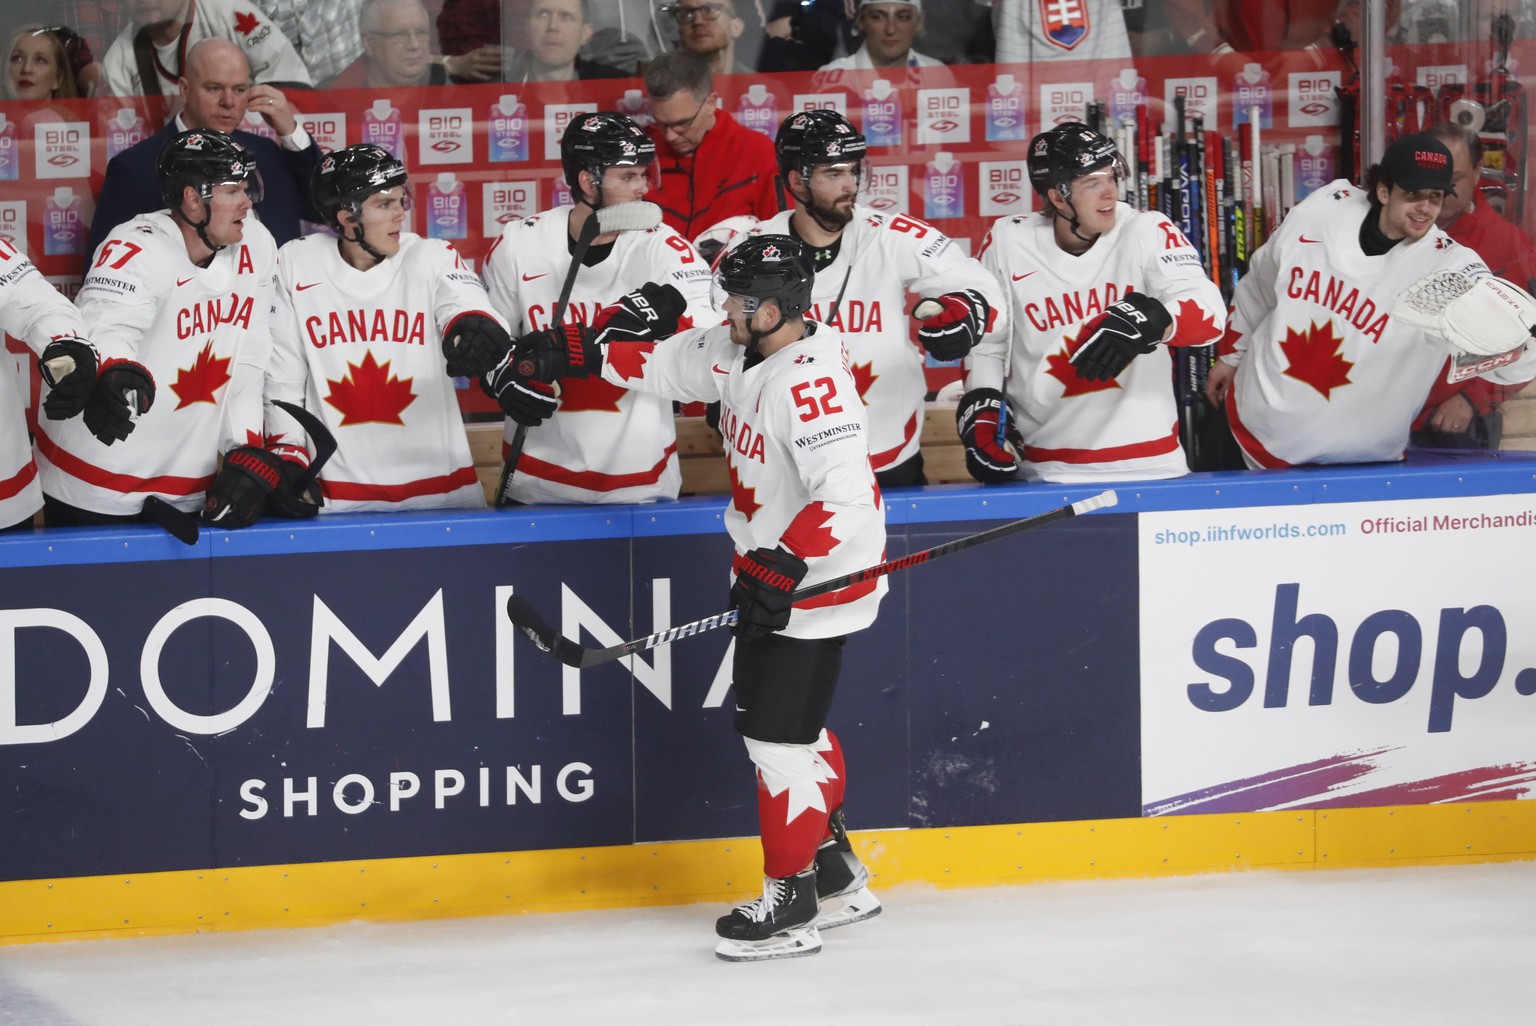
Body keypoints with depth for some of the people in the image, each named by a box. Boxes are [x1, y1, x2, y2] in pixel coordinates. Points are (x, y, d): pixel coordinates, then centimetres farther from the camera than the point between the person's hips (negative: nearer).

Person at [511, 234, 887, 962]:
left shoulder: (811, 383, -30)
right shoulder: (740, 349, -1)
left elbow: (845, 497, -36)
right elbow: (671, 365, 16)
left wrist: (782, 567, -37)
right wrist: (581, 356, 11)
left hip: (818, 579, -11)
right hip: (768, 568, 11)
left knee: (778, 736, -6)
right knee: (778, 719, 20)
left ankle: (791, 907, 5)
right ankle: (838, 879, 32)